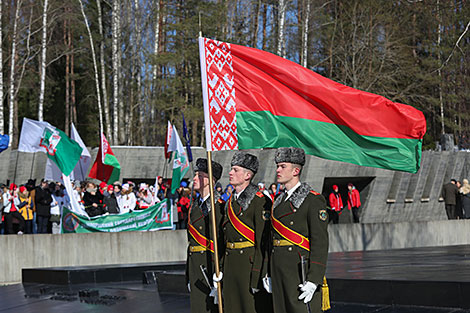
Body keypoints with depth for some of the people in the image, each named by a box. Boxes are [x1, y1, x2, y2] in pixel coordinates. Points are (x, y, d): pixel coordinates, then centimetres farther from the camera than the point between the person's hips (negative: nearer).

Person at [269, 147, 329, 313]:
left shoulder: (313, 200, -7)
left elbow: (320, 243, -13)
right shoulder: (279, 201, 16)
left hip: (300, 272, -7)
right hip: (278, 273, 7)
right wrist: (270, 274, 16)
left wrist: (313, 281, -19)